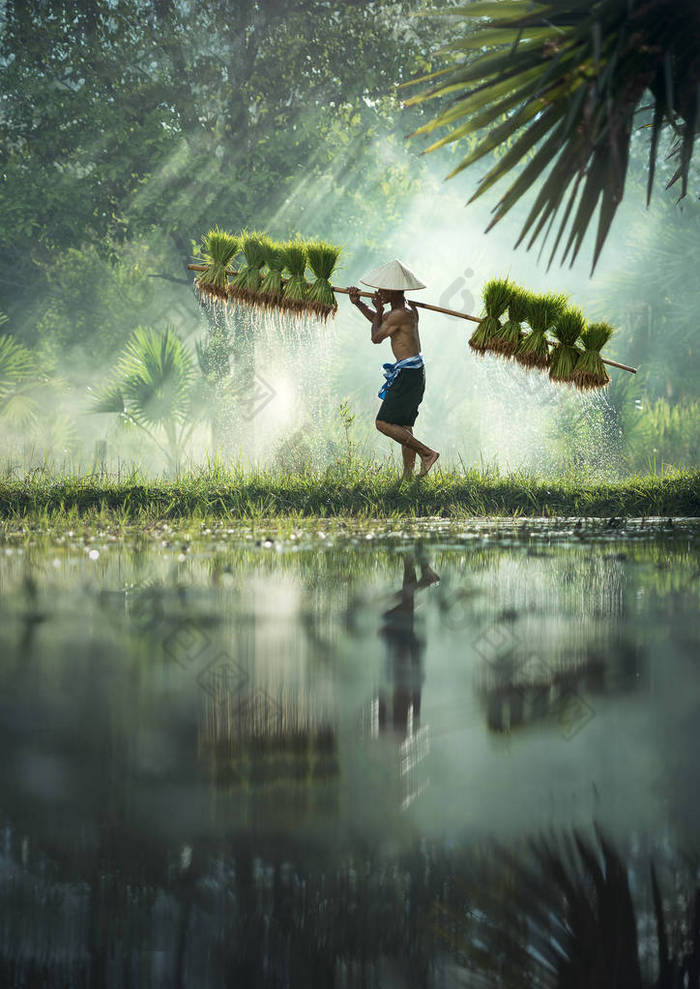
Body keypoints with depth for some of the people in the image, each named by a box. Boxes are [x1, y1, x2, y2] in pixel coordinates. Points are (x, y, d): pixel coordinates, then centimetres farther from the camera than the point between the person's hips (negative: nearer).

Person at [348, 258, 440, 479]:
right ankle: (408, 476, 13)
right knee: (403, 427, 12)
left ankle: (426, 453, -11)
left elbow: (376, 337, -8)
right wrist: (358, 304, 17)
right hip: (413, 372, 10)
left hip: (408, 373, -10)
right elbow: (377, 320, 29)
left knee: (384, 423, -10)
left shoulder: (400, 314, -18)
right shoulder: (408, 309, 12)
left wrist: (379, 310, 4)